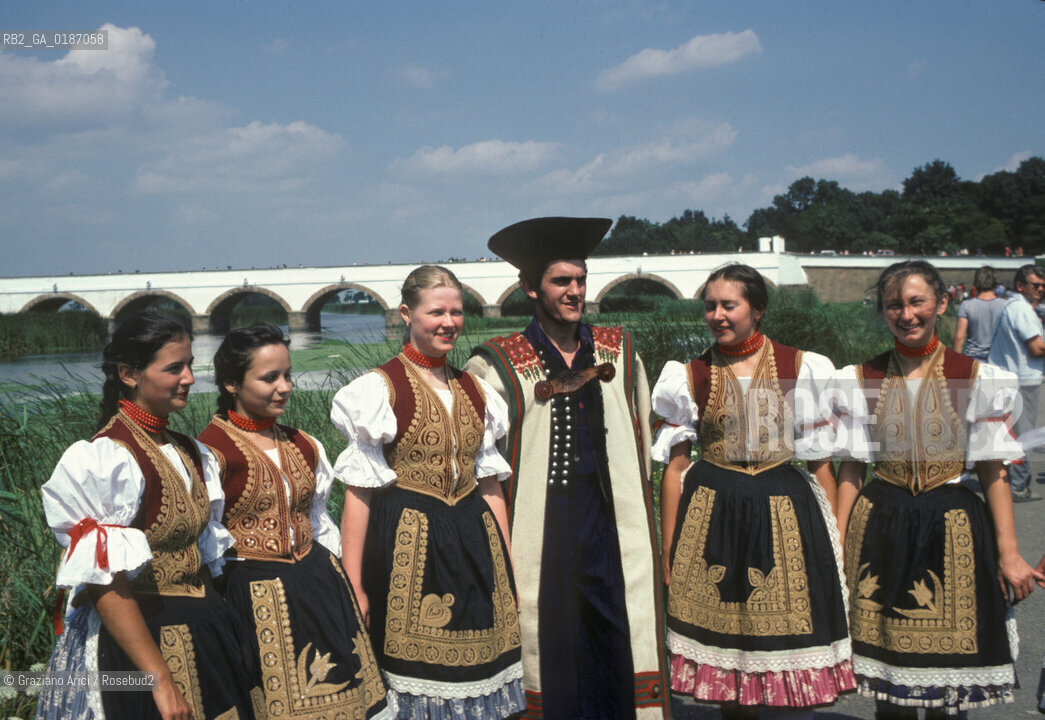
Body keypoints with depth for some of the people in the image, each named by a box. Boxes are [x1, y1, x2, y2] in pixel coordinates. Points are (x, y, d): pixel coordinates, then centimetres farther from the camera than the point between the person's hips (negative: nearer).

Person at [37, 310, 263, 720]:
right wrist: (160, 680, -21)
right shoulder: (109, 459, -17)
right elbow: (106, 585, -21)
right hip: (146, 636, -8)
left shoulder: (190, 454, 7)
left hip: (203, 631, 8)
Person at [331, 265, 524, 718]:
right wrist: (354, 590, -11)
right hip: (407, 546, -5)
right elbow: (359, 493, -8)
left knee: (475, 674, 8)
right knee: (416, 667, 1)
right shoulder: (380, 389, -6)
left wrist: (507, 570, 12)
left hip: (474, 543, 5)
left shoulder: (476, 391, 11)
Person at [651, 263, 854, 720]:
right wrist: (668, 551, 3)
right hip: (711, 515, 1)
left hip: (783, 513, -1)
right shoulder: (690, 377, 3)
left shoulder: (800, 369, 1)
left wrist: (835, 540, 2)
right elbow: (674, 466, 5)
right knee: (724, 644, 8)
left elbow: (820, 462, 5)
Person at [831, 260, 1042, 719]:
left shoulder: (979, 379, 1)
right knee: (889, 675, 6)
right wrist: (838, 547, 0)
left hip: (952, 528, -1)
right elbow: (850, 469, 5)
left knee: (947, 661, 4)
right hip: (881, 529, 1)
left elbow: (993, 472, 1)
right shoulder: (859, 381, 4)